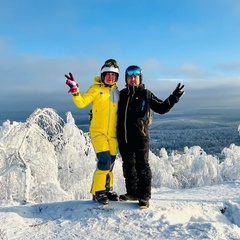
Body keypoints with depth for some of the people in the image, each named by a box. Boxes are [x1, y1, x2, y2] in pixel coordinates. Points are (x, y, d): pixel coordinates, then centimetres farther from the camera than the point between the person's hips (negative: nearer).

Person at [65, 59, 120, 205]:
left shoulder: (117, 92, 11)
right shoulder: (96, 89, -3)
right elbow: (81, 102, -14)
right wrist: (74, 90, -27)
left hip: (113, 134, 5)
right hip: (98, 132, -5)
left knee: (110, 164, 11)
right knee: (105, 161, -15)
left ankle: (108, 189, 27)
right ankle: (98, 192, -2)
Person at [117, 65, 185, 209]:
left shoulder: (146, 94, 3)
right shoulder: (122, 94, 13)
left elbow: (161, 108, 2)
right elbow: (115, 112, 24)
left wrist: (174, 98, -9)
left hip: (140, 136, -4)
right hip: (124, 137, 5)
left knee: (142, 165, -3)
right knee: (128, 166, 12)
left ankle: (144, 196, 4)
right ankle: (132, 192, 25)